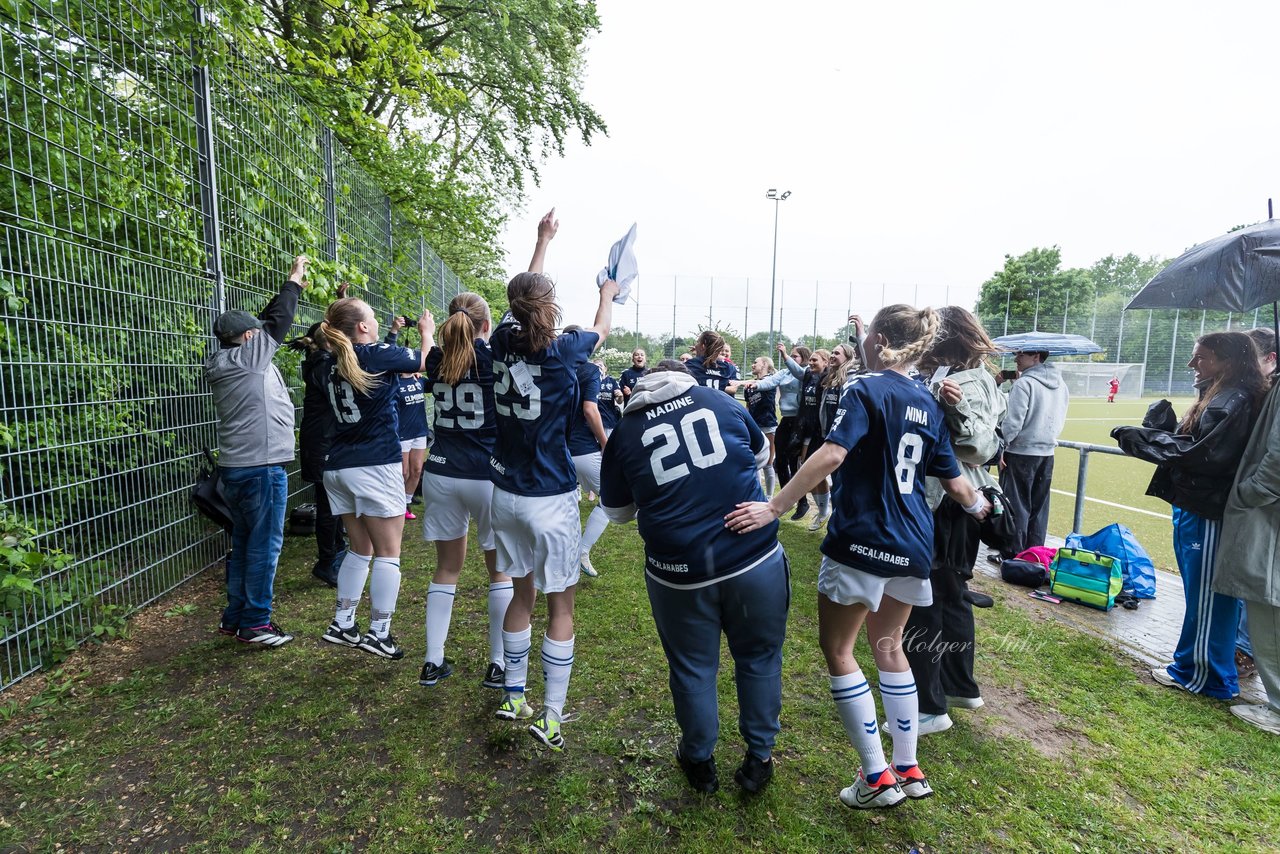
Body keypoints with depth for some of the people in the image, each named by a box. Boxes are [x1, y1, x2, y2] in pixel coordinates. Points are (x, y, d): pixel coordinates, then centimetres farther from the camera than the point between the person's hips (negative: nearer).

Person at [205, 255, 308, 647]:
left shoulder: (226, 362, 14)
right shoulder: (248, 357, -12)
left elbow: (265, 322, 19)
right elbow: (277, 323, -6)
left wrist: (293, 289, 21)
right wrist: (293, 281, 6)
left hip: (236, 467, 10)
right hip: (261, 467, -10)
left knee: (243, 542, 16)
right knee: (264, 545, -2)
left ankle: (234, 617, 25)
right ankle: (255, 622, 6)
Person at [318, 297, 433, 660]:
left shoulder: (332, 365, 9)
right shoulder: (378, 354, -10)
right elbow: (425, 363, 5)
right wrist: (427, 333, 22)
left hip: (339, 467, 7)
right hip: (376, 467, -7)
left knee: (359, 550, 18)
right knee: (388, 554, 2)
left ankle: (342, 624, 23)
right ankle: (379, 633, 5)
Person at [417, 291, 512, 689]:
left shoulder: (437, 359, 4)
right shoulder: (495, 359, -10)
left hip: (441, 474, 4)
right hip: (488, 477, -4)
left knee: (447, 568, 17)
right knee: (501, 570, 11)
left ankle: (433, 662, 22)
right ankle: (497, 665, 16)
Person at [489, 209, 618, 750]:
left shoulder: (504, 341, -2)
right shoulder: (560, 353, -14)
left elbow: (525, 293, 17)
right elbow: (602, 329, 8)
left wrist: (543, 240, 30)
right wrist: (607, 293, 29)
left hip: (505, 494, 6)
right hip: (551, 499, -5)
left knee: (522, 594, 20)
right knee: (561, 606, 7)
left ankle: (512, 698, 32)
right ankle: (551, 717, 13)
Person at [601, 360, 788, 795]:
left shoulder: (625, 432, 2)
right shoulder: (719, 400, 4)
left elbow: (617, 512, 14)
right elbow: (762, 453, 22)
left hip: (679, 571, 0)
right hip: (756, 559, 1)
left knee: (692, 667, 20)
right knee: (759, 658, 22)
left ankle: (700, 762, 40)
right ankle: (759, 758, 37)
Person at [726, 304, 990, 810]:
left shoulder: (866, 389, -12)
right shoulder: (928, 404, 9)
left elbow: (831, 455, -26)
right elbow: (954, 483, 12)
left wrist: (773, 508, -27)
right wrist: (978, 506, 34)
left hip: (862, 540, -7)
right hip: (912, 545, 8)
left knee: (837, 649, 9)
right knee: (888, 645, 22)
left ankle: (877, 778, 16)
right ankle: (909, 771, 32)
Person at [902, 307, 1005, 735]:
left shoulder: (971, 383, -16)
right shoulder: (942, 377, 11)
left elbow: (983, 446, -21)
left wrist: (957, 407, -34)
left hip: (949, 503, -10)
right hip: (946, 500, 10)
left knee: (926, 597, -4)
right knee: (951, 592, 19)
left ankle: (930, 707, 8)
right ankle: (961, 686, 36)